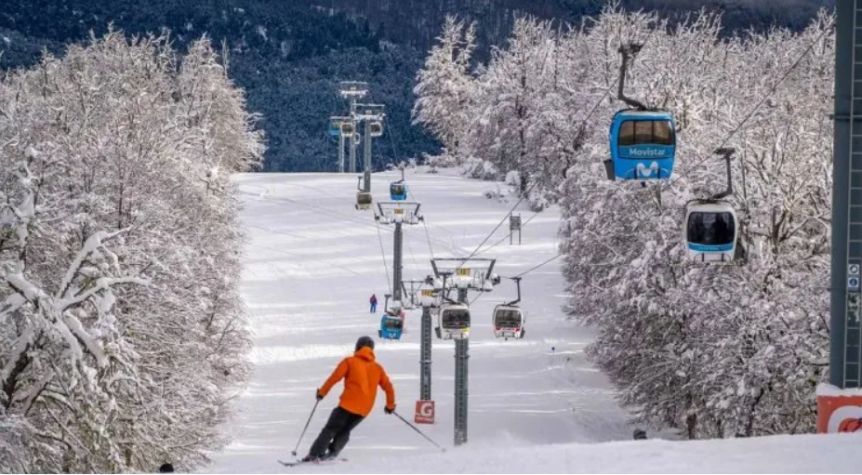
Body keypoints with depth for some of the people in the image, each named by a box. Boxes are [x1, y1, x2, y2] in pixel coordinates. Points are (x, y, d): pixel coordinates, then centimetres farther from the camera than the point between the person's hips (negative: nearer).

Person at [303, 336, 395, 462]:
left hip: (348, 404, -4)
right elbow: (388, 387, 14)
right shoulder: (377, 368, 15)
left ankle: (315, 454, -10)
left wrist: (322, 392, 7)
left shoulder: (349, 362, 5)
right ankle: (332, 453, 1)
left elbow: (334, 377, -3)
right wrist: (390, 405, 27)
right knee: (344, 431, 20)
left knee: (331, 429, 2)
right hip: (364, 409, 4)